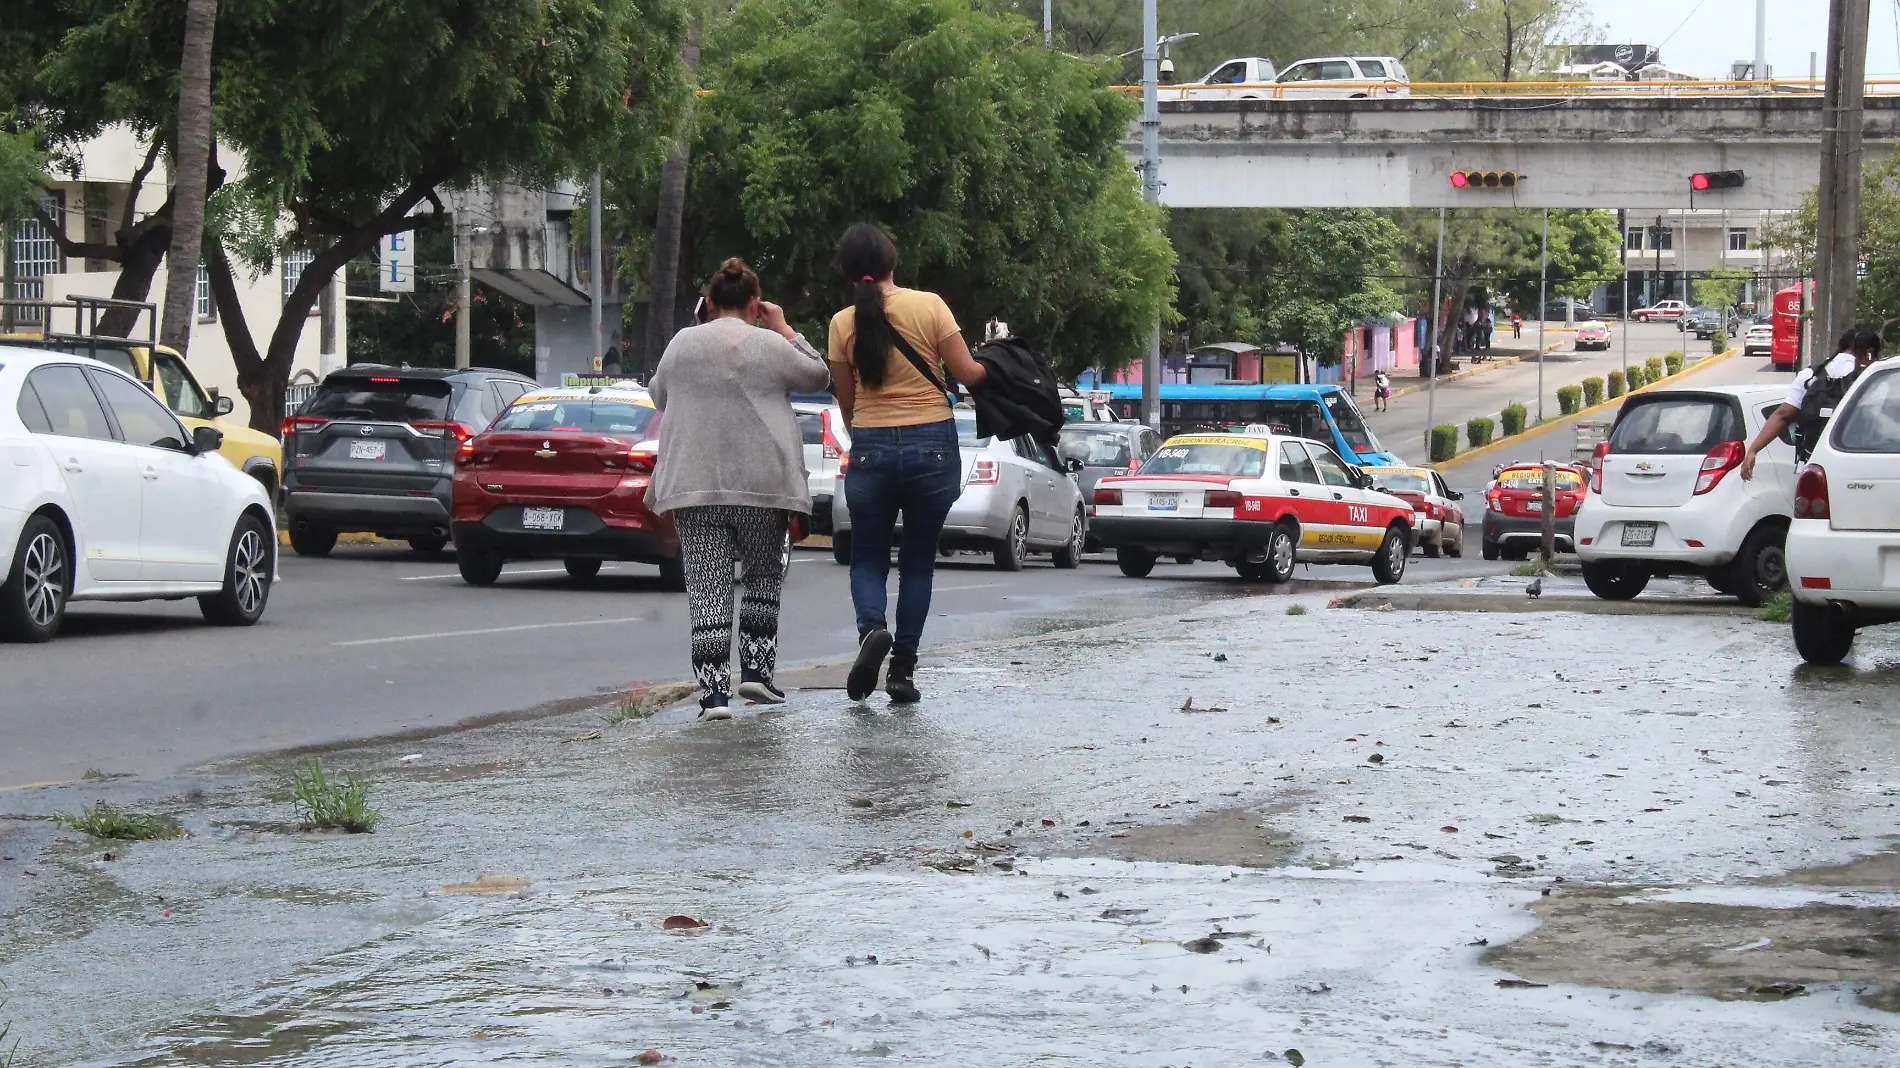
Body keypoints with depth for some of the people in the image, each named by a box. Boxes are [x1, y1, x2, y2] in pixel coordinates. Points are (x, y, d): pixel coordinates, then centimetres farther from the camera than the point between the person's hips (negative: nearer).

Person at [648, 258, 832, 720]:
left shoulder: (682, 344, 6)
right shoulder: (771, 346, -2)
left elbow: (659, 396, 20)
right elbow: (818, 375, 14)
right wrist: (786, 329, 18)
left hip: (694, 486, 1)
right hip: (762, 483, -1)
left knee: (708, 588, -2)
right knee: (764, 576, 18)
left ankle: (714, 693, -9)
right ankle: (756, 670, 11)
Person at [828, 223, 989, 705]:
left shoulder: (843, 323, -1)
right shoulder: (929, 305, -6)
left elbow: (846, 401, 5)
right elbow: (966, 373, -6)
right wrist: (993, 366, 15)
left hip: (870, 448, 0)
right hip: (933, 446, 0)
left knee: (868, 558, 12)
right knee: (918, 561, 11)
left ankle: (872, 626, -19)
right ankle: (903, 670, 6)